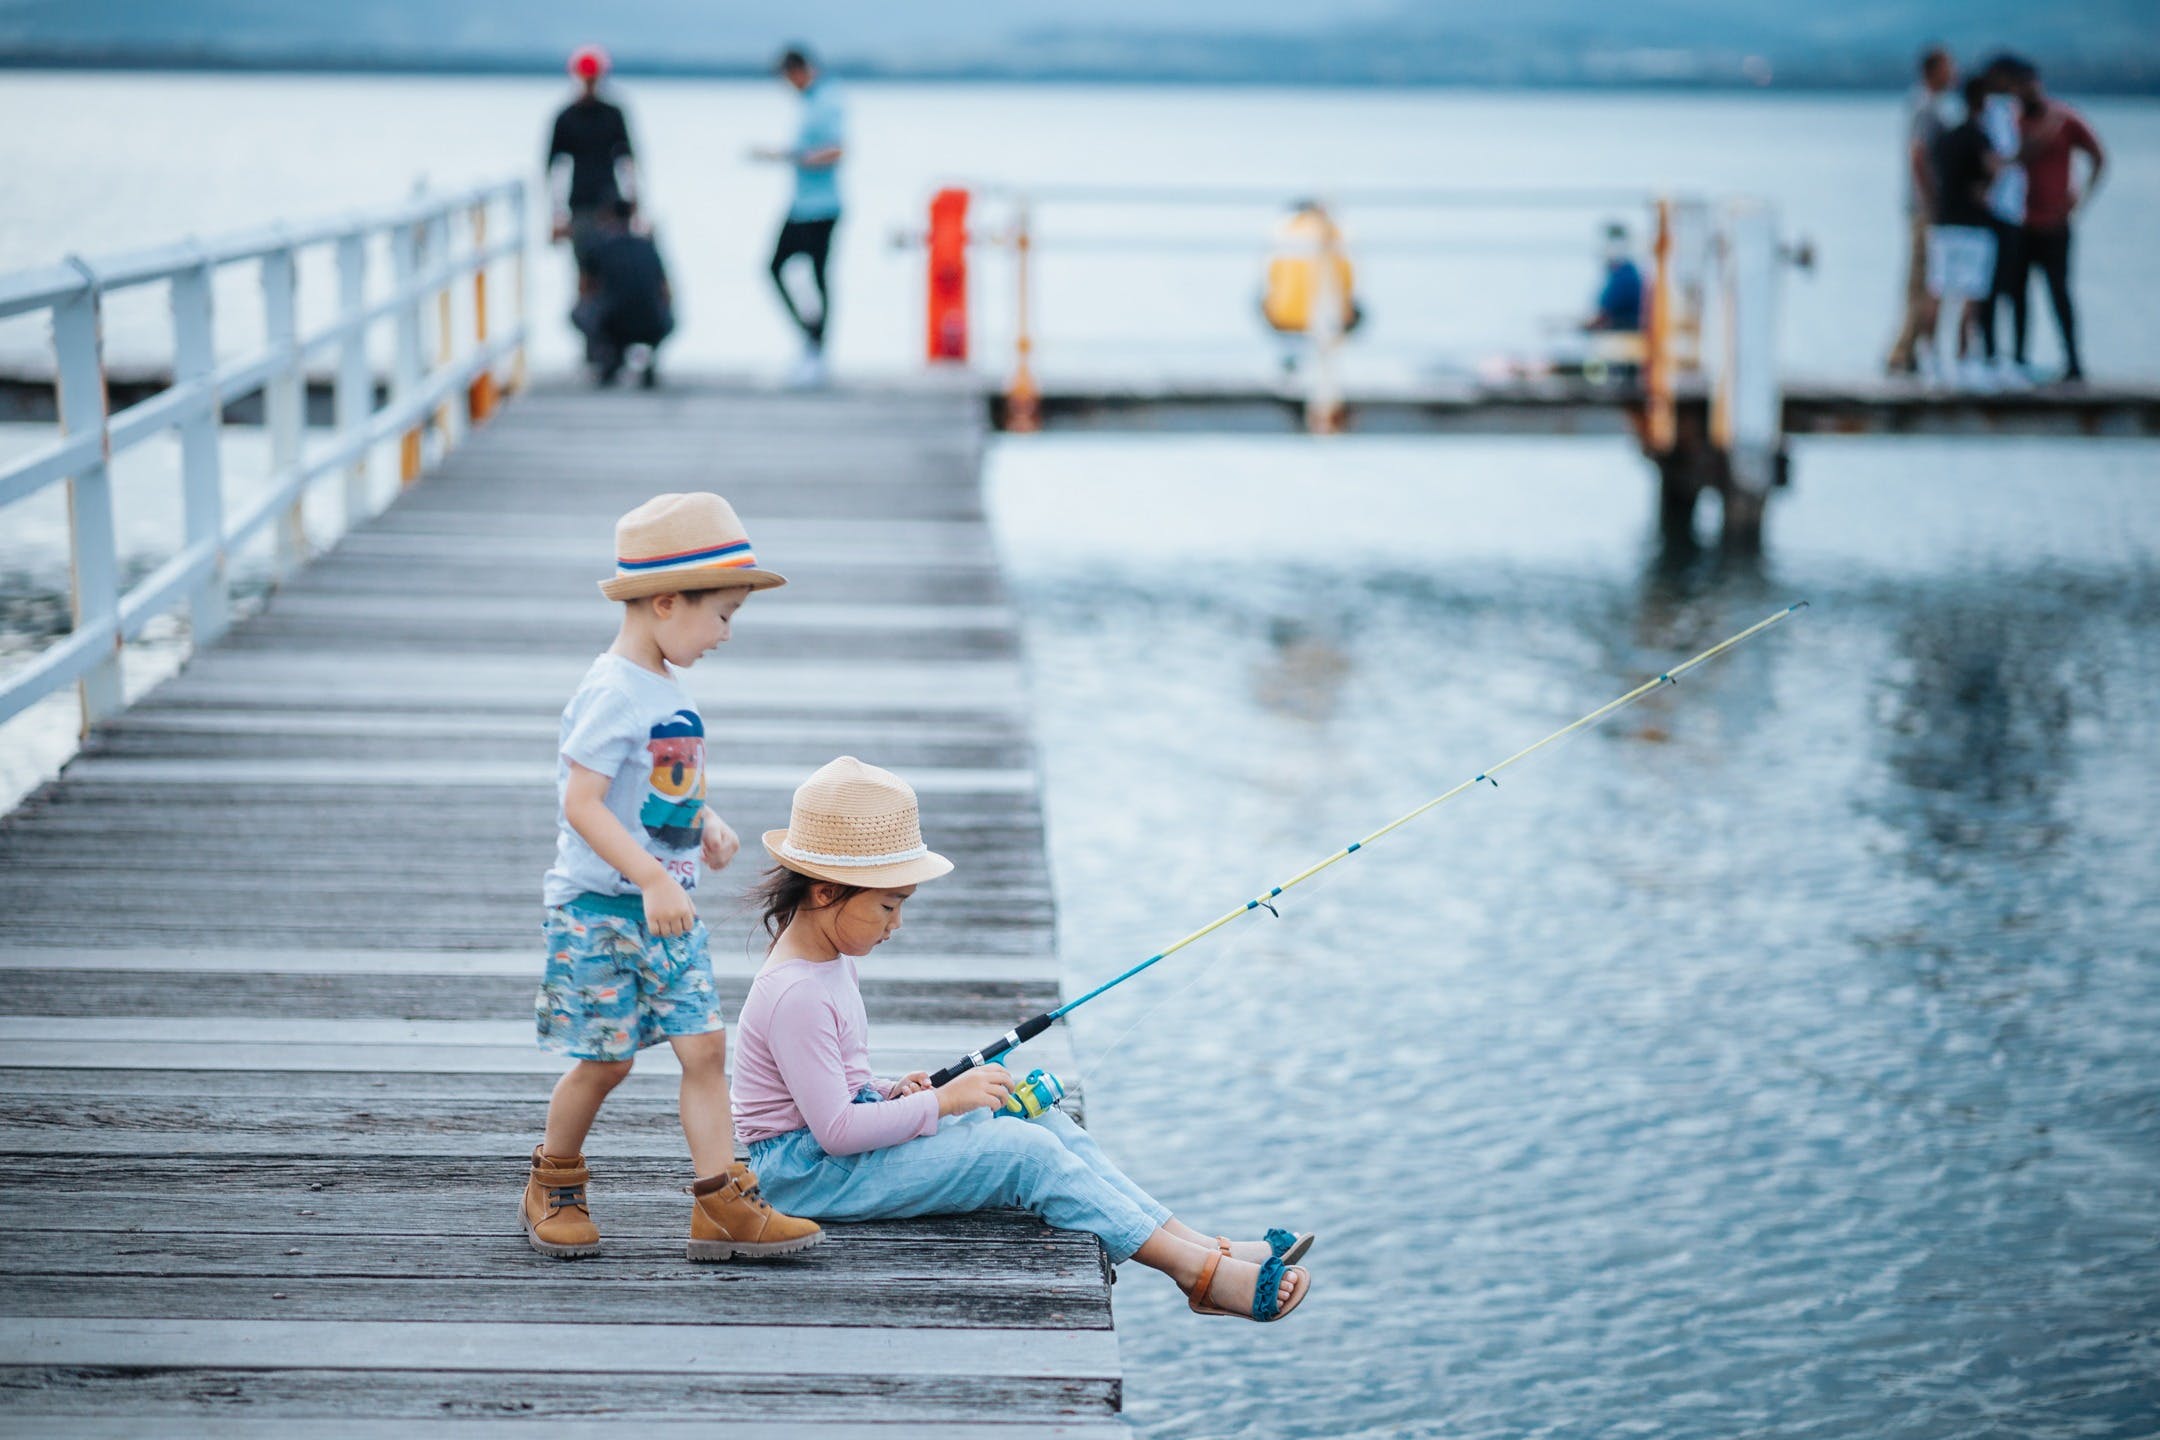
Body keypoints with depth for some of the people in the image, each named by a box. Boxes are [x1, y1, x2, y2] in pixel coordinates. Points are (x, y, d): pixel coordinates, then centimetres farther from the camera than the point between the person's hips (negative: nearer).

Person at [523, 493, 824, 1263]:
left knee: (705, 1044, 1)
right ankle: (554, 1185, 24)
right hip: (600, 907, -8)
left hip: (668, 909, 8)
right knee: (606, 1058, 3)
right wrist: (651, 881, -29)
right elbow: (582, 804, -24)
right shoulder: (612, 692, -18)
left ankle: (723, 1204, 1)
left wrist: (706, 823, 7)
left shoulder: (670, 689, 10)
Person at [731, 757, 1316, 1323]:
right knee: (1025, 1152, -18)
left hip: (848, 1136, 11)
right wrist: (942, 1099, -20)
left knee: (1034, 1116, 1)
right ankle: (1200, 1272, -18)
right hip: (805, 1170, -11)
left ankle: (1193, 1241, -6)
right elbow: (835, 1130, -27)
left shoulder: (827, 961, 9)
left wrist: (886, 1092, 3)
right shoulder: (796, 995, -24)